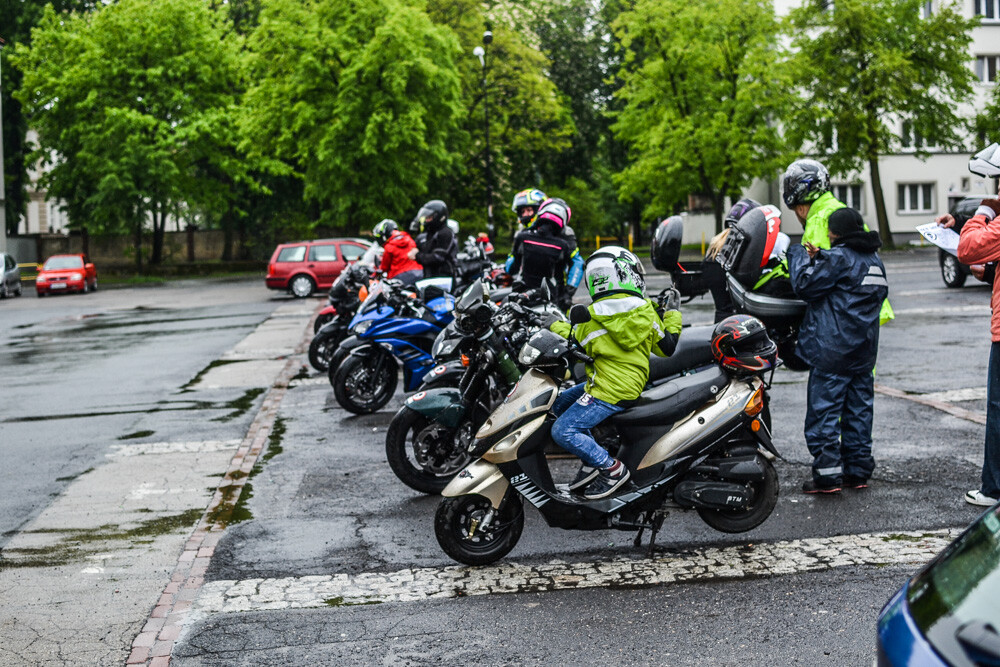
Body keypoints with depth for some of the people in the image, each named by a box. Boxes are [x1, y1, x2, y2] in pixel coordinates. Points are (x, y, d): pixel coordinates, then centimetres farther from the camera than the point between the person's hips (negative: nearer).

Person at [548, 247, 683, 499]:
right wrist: (672, 314, 24)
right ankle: (594, 459, 15)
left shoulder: (591, 317, -10)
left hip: (608, 389, -8)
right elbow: (666, 347, 10)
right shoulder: (646, 311, 1)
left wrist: (557, 327, 19)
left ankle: (612, 468, -9)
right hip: (635, 382, 8)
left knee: (562, 431, -9)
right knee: (559, 403, 20)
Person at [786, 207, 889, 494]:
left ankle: (828, 475, -5)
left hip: (832, 349, -8)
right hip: (864, 349, 8)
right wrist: (819, 258, 16)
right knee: (859, 409, 13)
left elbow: (805, 285, -13)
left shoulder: (839, 257, -13)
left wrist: (798, 255, 5)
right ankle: (858, 471, 18)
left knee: (824, 409, -4)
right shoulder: (874, 260, 13)